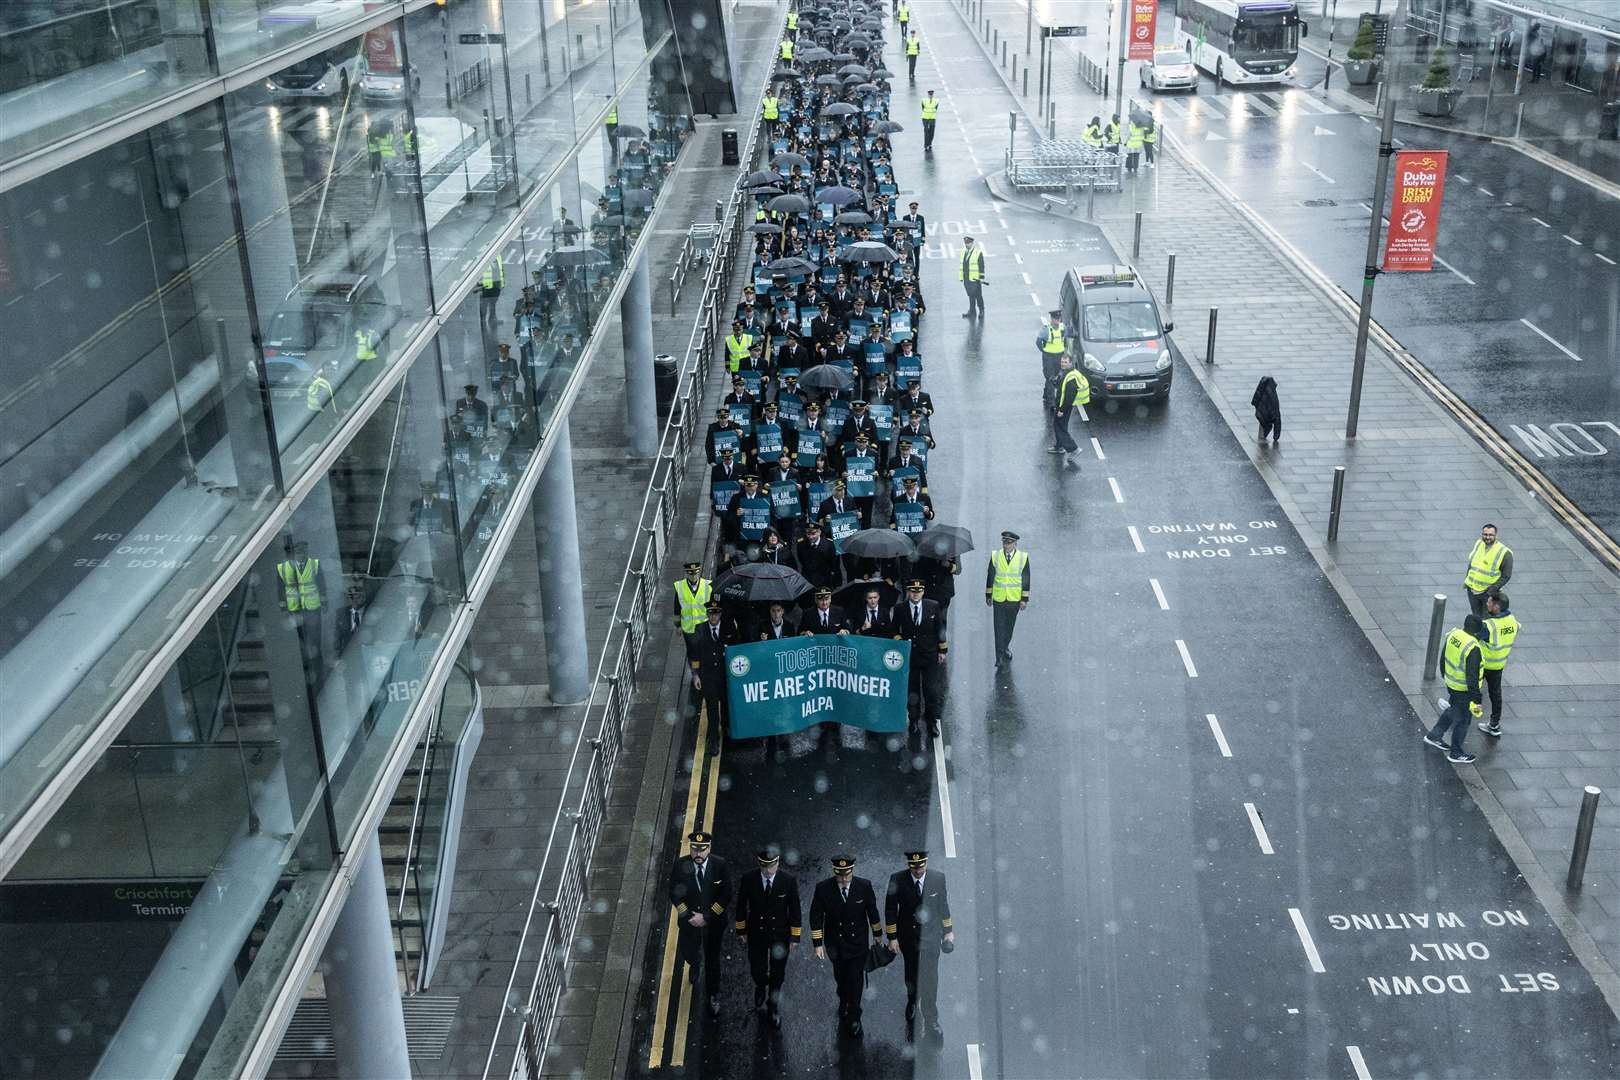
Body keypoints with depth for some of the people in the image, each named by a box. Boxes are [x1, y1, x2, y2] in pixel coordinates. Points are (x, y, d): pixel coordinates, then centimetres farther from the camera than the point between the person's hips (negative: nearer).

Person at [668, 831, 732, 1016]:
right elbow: (674, 895, -9)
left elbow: (726, 896, -14)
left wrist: (706, 917, -18)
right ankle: (694, 964, 57)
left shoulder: (719, 865, -20)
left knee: (712, 959, 14)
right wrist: (689, 916, -16)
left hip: (713, 923, -1)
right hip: (689, 922, 1)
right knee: (689, 954, 19)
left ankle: (713, 996, 36)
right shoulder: (680, 865, -19)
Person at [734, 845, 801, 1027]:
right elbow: (741, 906, -3)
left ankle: (773, 1007, 39)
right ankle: (761, 987, 49)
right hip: (756, 934, 0)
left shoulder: (789, 881, -19)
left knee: (777, 974, 14)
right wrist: (741, 931, 2)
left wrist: (794, 937, -5)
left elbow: (794, 910, -9)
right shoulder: (748, 880, -18)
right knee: (757, 971, 12)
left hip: (780, 935, 0)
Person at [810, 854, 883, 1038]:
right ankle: (844, 1002, 48)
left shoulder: (864, 886, -17)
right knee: (840, 978, 20)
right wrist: (818, 944, -11)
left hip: (858, 942, -1)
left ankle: (854, 1017, 17)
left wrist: (877, 935, 8)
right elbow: (816, 917, -10)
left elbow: (872, 911, -2)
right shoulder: (823, 888, -19)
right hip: (835, 943, 1)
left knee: (856, 980, 0)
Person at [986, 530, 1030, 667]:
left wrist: (1024, 599, -4)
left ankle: (1005, 648, 37)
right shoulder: (995, 556, 1)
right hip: (998, 599, 0)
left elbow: (1026, 579, -1)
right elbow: (990, 576, 6)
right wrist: (988, 595, 7)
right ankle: (1000, 657, 1)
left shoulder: (1023, 557, -3)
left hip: (1014, 599, 0)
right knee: (999, 628, -1)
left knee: (1009, 627, 14)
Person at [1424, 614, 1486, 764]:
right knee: (1462, 720, 12)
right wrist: (1475, 701, -22)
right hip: (1463, 689, -7)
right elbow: (1472, 677, -29)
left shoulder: (1453, 634, -7)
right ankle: (1456, 753, 28)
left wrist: (1446, 676, 24)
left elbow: (1443, 658, 8)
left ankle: (1434, 736, 41)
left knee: (1453, 710, 30)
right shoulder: (1473, 648, -31)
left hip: (1450, 683, 7)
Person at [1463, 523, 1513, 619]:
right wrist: (1466, 578, 12)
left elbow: (1506, 576, -13)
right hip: (1472, 589, 5)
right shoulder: (1478, 543, 0)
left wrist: (1493, 589, -20)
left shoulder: (1504, 552, -17)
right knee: (1476, 617, 19)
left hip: (1488, 593, -5)